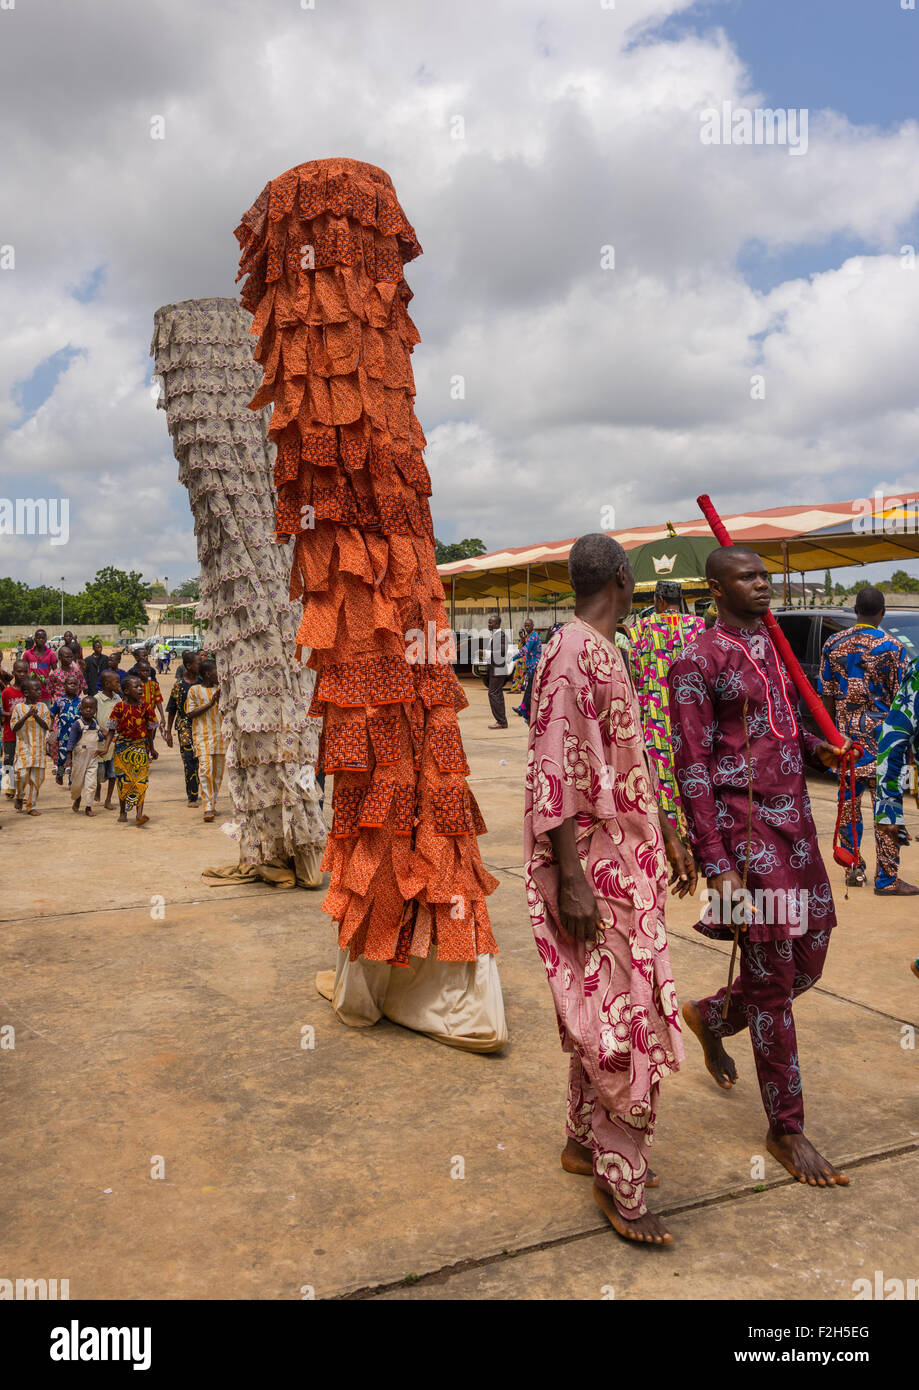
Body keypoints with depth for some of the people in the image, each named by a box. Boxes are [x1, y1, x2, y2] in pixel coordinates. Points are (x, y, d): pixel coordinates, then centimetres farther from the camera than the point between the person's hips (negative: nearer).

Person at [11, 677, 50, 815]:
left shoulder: (42, 707, 5)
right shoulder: (18, 707, -2)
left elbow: (47, 725, -1)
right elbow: (14, 727, -7)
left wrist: (36, 716, -15)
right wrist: (27, 716, -18)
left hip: (39, 748, 3)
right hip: (23, 746, -3)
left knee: (36, 777, 3)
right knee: (22, 774, -12)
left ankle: (30, 806, 12)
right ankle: (19, 797, 17)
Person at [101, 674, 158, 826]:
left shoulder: (145, 706, 2)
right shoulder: (120, 707, -5)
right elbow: (112, 729, -3)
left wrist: (152, 748, 17)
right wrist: (106, 748, -12)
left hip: (141, 746, 1)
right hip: (123, 747, -1)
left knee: (141, 780, -8)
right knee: (123, 780, 7)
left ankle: (139, 814, -15)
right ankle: (123, 812, 24)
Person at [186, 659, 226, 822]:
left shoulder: (219, 689, 13)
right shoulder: (194, 690, 0)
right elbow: (191, 714, -5)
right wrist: (210, 704, -13)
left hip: (220, 735, 5)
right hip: (203, 736, -5)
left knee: (218, 772, 6)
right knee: (205, 770, -15)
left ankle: (213, 805, 17)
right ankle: (208, 808, -17)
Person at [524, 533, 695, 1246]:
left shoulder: (608, 654, 14)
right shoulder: (570, 656, -18)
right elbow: (556, 772, -23)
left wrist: (670, 835, 22)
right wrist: (570, 881, -24)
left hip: (630, 859, 10)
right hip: (594, 867, -10)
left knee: (602, 1015, 18)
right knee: (626, 1022, -4)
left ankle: (586, 1141, 32)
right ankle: (620, 1183, 10)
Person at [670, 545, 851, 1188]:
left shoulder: (772, 647, 14)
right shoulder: (698, 662, -11)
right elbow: (692, 769, -14)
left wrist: (819, 749, 3)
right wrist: (719, 868, -18)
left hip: (795, 820, 8)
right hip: (745, 827, -8)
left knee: (808, 961, 14)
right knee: (773, 978, 0)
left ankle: (711, 1016, 42)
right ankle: (787, 1129, 16)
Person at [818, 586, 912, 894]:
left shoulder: (833, 644, 3)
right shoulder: (893, 647, -8)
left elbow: (827, 696, 6)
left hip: (847, 736, 4)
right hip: (881, 738, -4)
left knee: (849, 803, 13)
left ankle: (853, 869, 20)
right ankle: (887, 878, 3)